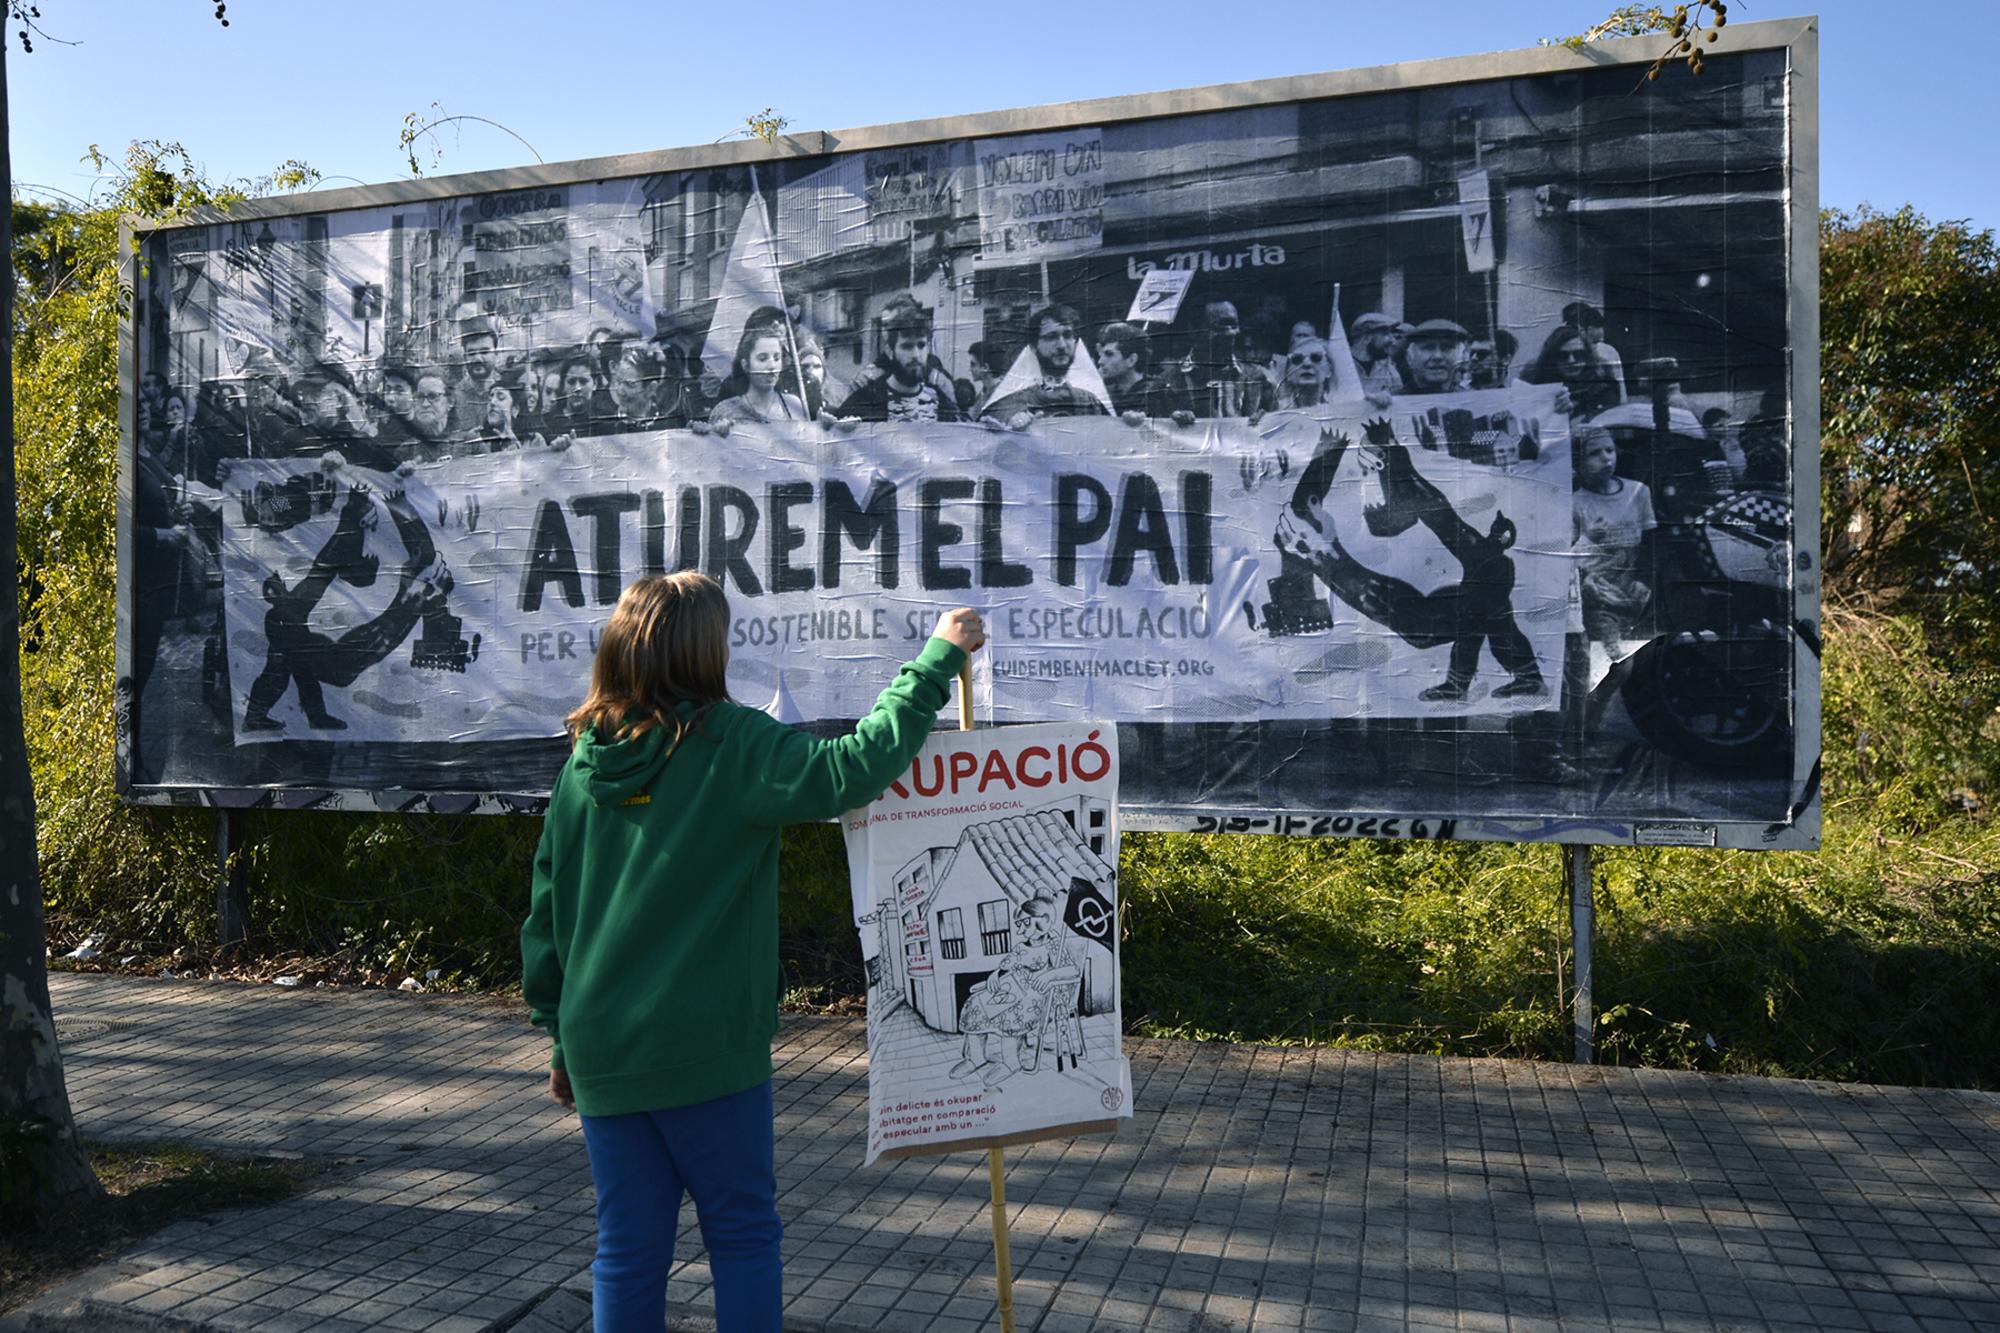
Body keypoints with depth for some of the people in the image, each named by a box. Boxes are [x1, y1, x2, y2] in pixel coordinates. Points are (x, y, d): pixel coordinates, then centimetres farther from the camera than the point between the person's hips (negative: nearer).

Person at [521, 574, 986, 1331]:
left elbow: (546, 907, 8)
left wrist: (558, 1035, 17)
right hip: (706, 1045, -5)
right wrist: (936, 660, -9)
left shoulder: (586, 760, 5)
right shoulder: (733, 745, -12)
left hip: (600, 1048, 5)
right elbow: (852, 770, -18)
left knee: (628, 1248, 14)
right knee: (742, 1233, 12)